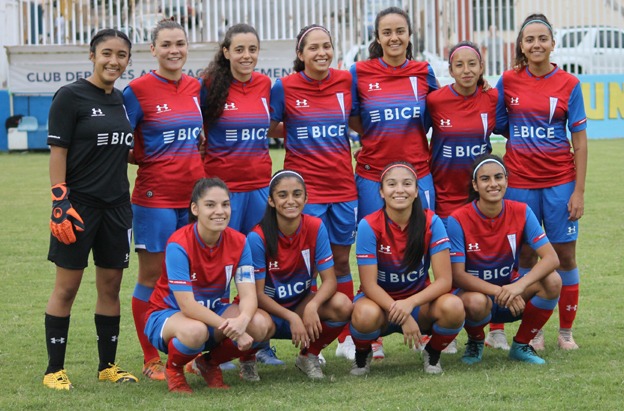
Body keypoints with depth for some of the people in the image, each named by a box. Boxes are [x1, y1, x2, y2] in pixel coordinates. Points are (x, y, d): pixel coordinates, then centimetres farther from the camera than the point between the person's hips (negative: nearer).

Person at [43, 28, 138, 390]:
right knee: (67, 286, -1)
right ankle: (55, 369, 6)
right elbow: (58, 153, -11)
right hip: (79, 204, -6)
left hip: (116, 205, 6)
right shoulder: (71, 97, -8)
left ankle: (108, 365, 18)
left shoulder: (122, 100, 12)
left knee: (111, 285, 9)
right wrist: (60, 204, -17)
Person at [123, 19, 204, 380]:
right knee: (152, 277, 1)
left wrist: (191, 159, 7)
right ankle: (151, 360, 8)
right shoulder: (138, 90, -8)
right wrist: (149, 160, -9)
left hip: (193, 194, 5)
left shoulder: (196, 88, 8)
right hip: (155, 196, -5)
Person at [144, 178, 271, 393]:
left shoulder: (239, 242, -10)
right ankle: (173, 368, -4)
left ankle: (211, 362, 5)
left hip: (213, 312, 5)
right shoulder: (179, 245, -24)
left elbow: (248, 295, -17)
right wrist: (230, 328, -37)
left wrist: (241, 320, -41)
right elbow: (187, 306, -29)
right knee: (195, 331, -41)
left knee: (260, 323, -24)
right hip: (166, 315, -5)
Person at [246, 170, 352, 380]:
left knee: (342, 305, -27)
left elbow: (329, 280, -12)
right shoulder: (258, 237, -19)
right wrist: (292, 317, -32)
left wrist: (312, 307, -33)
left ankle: (309, 355, 2)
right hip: (268, 308, -3)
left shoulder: (316, 228, -11)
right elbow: (258, 293, -17)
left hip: (302, 303, 3)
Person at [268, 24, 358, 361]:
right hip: (304, 187, -3)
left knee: (341, 260, 10)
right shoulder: (285, 87, -6)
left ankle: (346, 337, 20)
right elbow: (269, 129, 2)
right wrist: (300, 135, -5)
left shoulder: (346, 81, 2)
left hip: (343, 185, 3)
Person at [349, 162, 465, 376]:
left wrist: (409, 304, -31)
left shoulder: (430, 222, -12)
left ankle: (433, 353, 2)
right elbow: (369, 284, -16)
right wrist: (400, 314, -29)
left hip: (419, 302, 2)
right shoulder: (369, 226, -15)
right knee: (365, 315, -38)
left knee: (453, 307, -32)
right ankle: (362, 354, -1)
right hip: (379, 300, -1)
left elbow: (444, 280, -15)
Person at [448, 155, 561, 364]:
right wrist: (498, 292, -34)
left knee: (552, 281, -24)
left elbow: (551, 258, -17)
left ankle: (521, 345, -2)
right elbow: (457, 275, -20)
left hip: (512, 294, 3)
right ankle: (475, 342, -1)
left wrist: (519, 285, -35)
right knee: (476, 301, -39)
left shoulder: (521, 212, -9)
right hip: (474, 291, -3)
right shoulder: (458, 220, -17)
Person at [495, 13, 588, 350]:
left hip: (559, 180, -1)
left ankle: (566, 331, 13)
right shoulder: (508, 81, 2)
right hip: (520, 180, 1)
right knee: (526, 256, 5)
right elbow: (496, 127, 12)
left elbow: (580, 140, -1)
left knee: (565, 255, 1)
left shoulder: (568, 84, -2)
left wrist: (579, 191, -6)